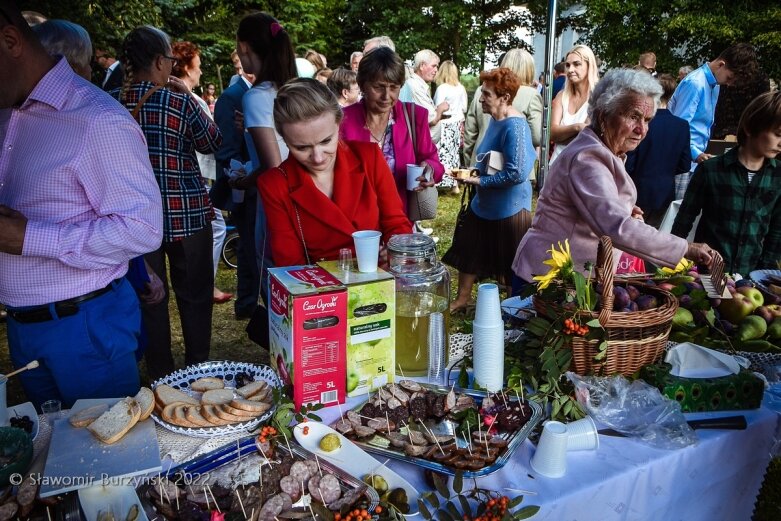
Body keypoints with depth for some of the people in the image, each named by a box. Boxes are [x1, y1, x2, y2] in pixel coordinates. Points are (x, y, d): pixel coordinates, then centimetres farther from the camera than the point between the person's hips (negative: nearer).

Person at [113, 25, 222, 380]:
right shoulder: (179, 102, -12)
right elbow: (212, 142, 1)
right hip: (185, 210, -3)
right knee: (194, 292, 11)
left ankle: (159, 371, 22)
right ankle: (197, 365, 21)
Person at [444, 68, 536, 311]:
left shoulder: (514, 126, -24)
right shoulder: (496, 119, 4)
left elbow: (516, 173, -28)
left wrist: (479, 181, -20)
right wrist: (473, 173, 3)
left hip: (508, 208, -9)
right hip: (484, 204, 9)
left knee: (512, 264, 8)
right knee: (469, 252, 18)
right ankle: (462, 297, 35)